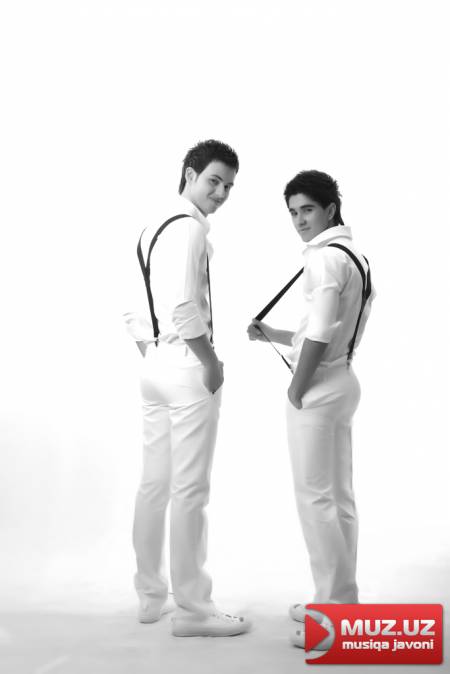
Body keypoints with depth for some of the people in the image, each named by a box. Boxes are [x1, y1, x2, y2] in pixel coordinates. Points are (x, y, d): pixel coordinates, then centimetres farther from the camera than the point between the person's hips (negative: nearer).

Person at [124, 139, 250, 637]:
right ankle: (192, 609, 4)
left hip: (155, 364, 10)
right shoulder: (189, 227, -13)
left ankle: (150, 596, 24)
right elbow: (183, 306, -23)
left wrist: (149, 354, 19)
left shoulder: (152, 229, 16)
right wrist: (211, 362, -14)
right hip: (186, 364, -9)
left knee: (154, 484, 14)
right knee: (189, 490, -4)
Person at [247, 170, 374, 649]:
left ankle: (335, 615, -1)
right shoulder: (352, 256, 16)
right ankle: (341, 602, 22)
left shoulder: (324, 257, -15)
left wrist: (297, 390, -12)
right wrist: (271, 336, 12)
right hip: (340, 381, 10)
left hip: (318, 388, -10)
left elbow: (319, 335, -21)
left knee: (315, 498, -5)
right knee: (338, 497, 13)